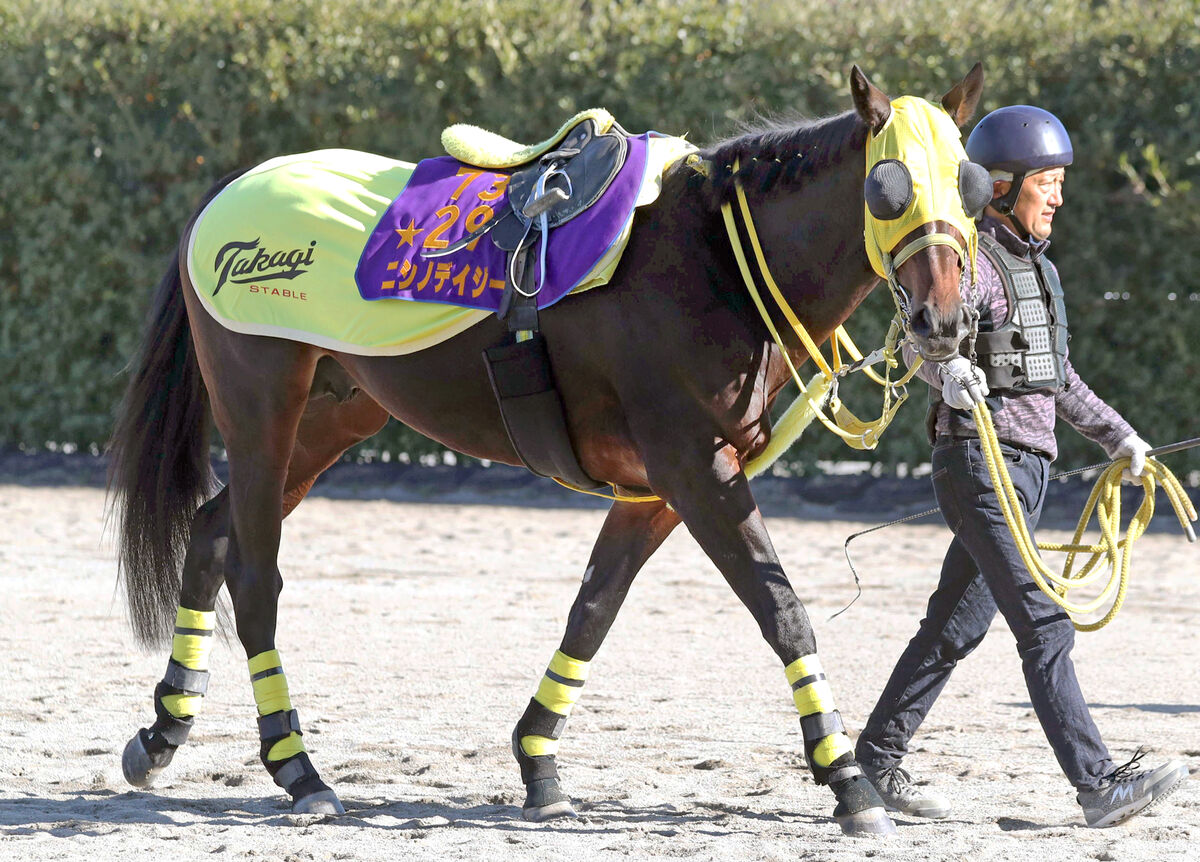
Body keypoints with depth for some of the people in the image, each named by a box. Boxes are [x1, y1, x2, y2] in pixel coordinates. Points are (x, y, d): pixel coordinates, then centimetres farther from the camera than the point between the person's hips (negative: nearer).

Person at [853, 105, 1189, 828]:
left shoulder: (1039, 269, 18)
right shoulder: (971, 262, -10)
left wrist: (1117, 435, 28)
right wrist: (948, 371, -47)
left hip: (1029, 468, 9)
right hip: (981, 465, -9)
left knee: (956, 626, 13)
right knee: (1044, 626, -14)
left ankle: (878, 760, 22)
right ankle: (1100, 785, -20)